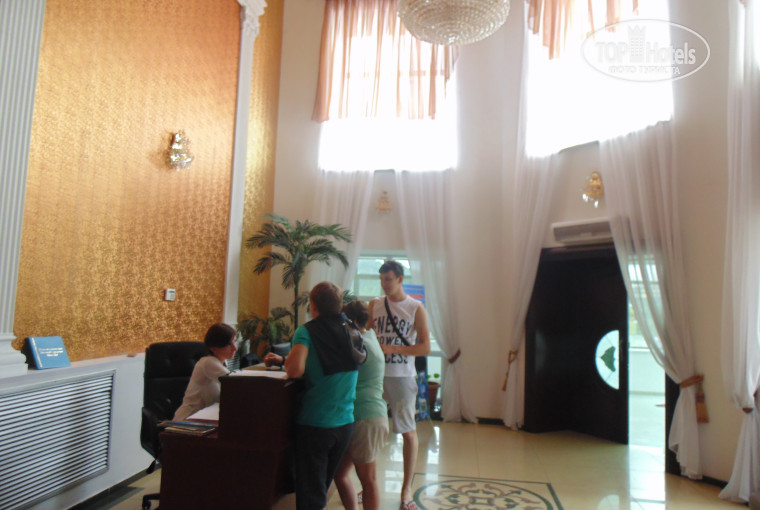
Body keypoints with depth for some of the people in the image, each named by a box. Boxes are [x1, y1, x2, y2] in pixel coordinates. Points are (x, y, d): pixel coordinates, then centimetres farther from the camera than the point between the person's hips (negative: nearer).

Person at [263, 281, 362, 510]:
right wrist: (283, 360, 19)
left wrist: (285, 362, -4)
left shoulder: (306, 331, -13)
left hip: (314, 423, -6)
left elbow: (295, 371, -27)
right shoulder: (350, 331, 5)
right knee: (324, 487, 24)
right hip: (345, 423, 6)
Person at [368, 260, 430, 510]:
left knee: (409, 432, 5)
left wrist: (392, 348, -15)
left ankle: (406, 489, 19)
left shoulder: (416, 308, -2)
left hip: (402, 377, -2)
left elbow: (425, 347, -5)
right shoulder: (374, 304, 7)